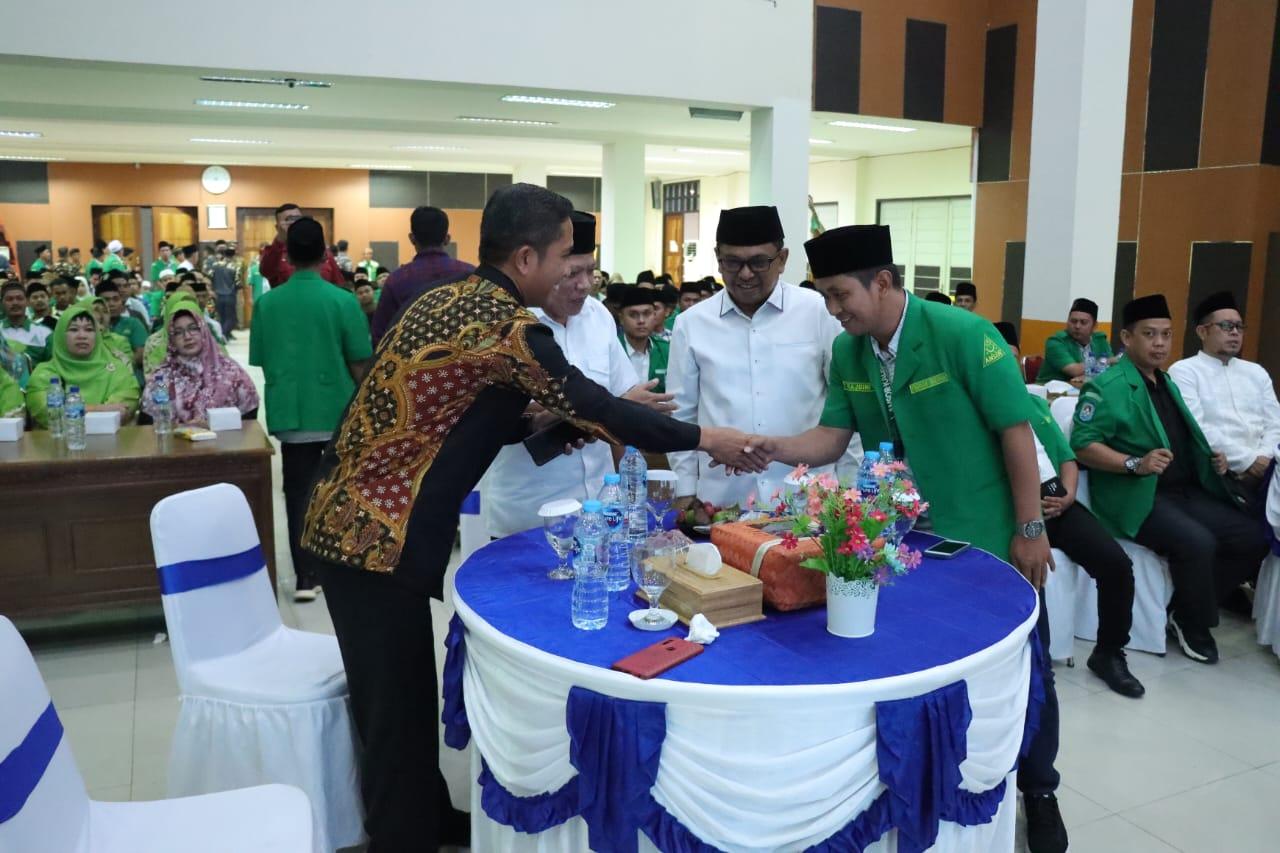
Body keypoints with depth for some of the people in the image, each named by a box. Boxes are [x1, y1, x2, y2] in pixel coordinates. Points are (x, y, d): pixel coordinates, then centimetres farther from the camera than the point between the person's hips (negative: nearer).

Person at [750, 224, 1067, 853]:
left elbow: (1016, 429, -17)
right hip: (907, 541, 5)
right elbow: (834, 436, -2)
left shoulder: (962, 335, -20)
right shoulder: (847, 352, -4)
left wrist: (1030, 529, -15)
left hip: (988, 538, -4)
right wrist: (776, 448, -21)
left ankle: (1038, 791, 34)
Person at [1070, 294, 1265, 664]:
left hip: (1186, 490, 9)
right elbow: (1082, 444, -18)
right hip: (1136, 496, -9)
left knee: (1251, 537, -4)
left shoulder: (1168, 384, 19)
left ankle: (1186, 608, 10)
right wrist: (1136, 464, -28)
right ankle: (1194, 627, -3)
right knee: (1197, 543, -30)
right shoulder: (1107, 386, -10)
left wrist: (1211, 458, 10)